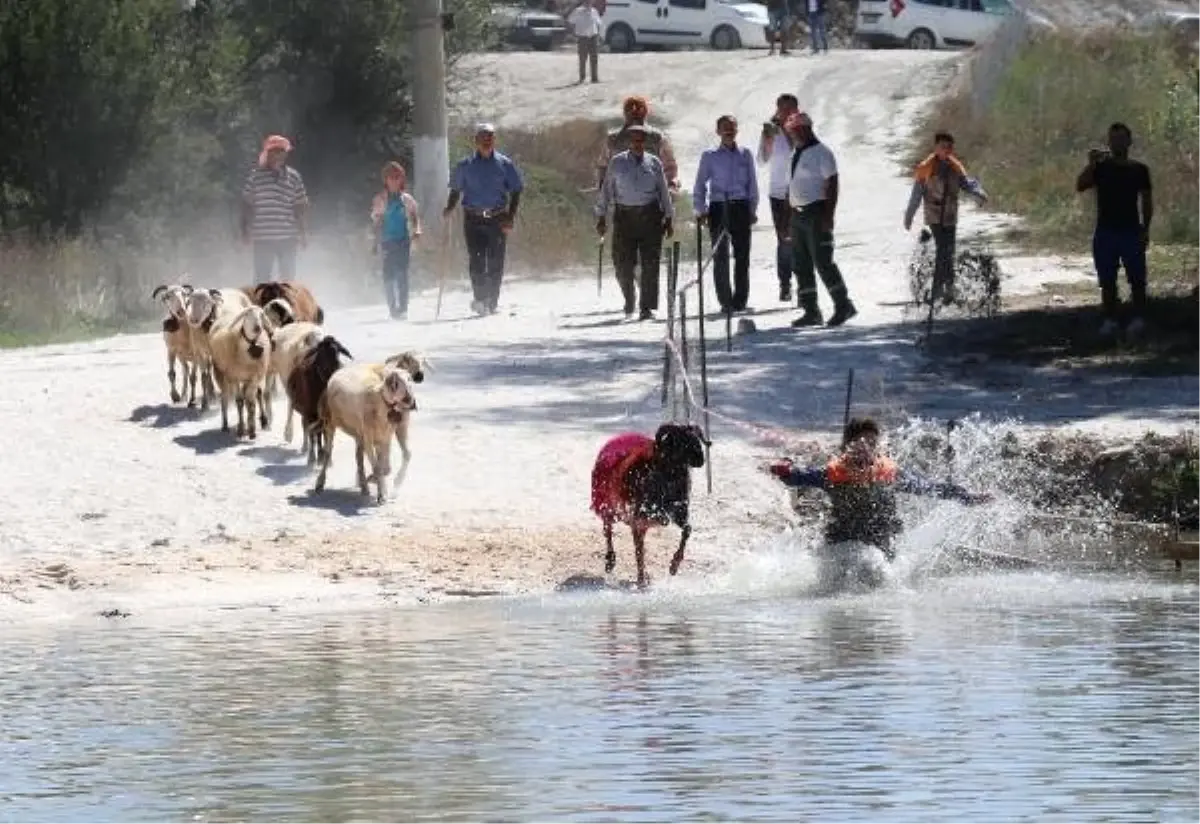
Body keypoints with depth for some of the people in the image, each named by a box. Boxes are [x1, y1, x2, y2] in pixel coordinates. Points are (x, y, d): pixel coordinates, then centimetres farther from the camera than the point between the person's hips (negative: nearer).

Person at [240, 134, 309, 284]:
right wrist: (245, 231, -1)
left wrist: (303, 233, 6)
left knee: (288, 277, 7)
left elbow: (301, 207, 9)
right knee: (262, 277, 1)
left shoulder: (294, 177, 5)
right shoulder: (255, 176, 1)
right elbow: (246, 204, 3)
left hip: (288, 238, 2)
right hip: (262, 238, -2)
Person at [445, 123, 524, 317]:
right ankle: (480, 299, -16)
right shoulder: (465, 166, 8)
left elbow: (515, 191, 8)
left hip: (497, 220, 0)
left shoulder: (504, 164, 6)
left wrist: (510, 217, -4)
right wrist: (449, 208, -3)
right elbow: (456, 190, 16)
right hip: (473, 219, 0)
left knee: (495, 264, 0)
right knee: (476, 260, -14)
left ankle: (491, 304, 8)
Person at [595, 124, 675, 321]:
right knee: (623, 263, 0)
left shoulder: (654, 163, 9)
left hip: (650, 216, 0)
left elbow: (664, 192, 13)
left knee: (650, 263, -6)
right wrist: (601, 216, 4)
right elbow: (606, 190, 9)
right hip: (624, 215, 0)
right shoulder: (617, 163, 6)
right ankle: (629, 303, 25)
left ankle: (648, 307, -3)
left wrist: (668, 218, 10)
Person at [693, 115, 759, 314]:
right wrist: (700, 210, -1)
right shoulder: (710, 156, 7)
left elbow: (752, 183, 11)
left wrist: (753, 209, 5)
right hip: (718, 207, -1)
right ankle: (725, 301, 0)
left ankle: (740, 300, 0)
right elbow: (700, 185, 8)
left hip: (741, 207, 1)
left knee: (742, 255, -4)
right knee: (720, 256, -4)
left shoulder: (745, 154, 10)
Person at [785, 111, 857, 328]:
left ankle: (843, 305, -3)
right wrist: (788, 216, 16)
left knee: (823, 262, -11)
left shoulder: (821, 153, -9)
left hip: (816, 213, -9)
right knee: (801, 265, 8)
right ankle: (811, 311, 12)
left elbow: (832, 184, -13)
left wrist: (828, 216, -20)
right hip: (798, 214, 9)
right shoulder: (796, 154, 16)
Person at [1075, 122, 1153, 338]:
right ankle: (1110, 320, 9)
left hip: (1131, 231, -1)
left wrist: (1146, 229, -2)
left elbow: (1147, 200, 6)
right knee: (1107, 281, 3)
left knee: (1136, 279, -1)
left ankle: (1138, 319, 6)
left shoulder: (1139, 169, 3)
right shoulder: (1100, 167, 4)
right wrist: (1091, 164, -22)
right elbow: (1080, 186, -10)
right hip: (1105, 232, 1)